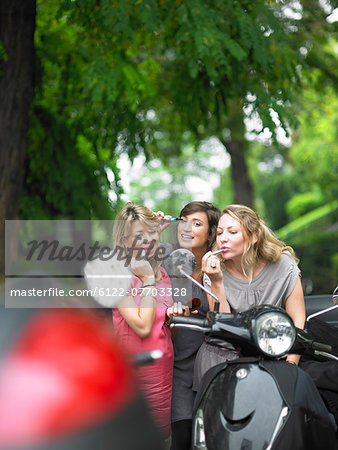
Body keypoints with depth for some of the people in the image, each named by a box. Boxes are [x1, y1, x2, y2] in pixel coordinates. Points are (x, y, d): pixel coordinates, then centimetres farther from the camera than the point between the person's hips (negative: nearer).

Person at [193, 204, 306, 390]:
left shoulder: (283, 266, -4)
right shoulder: (216, 271, -1)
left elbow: (297, 321, -2)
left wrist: (290, 366, -11)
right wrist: (216, 282, -18)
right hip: (219, 358, 1)